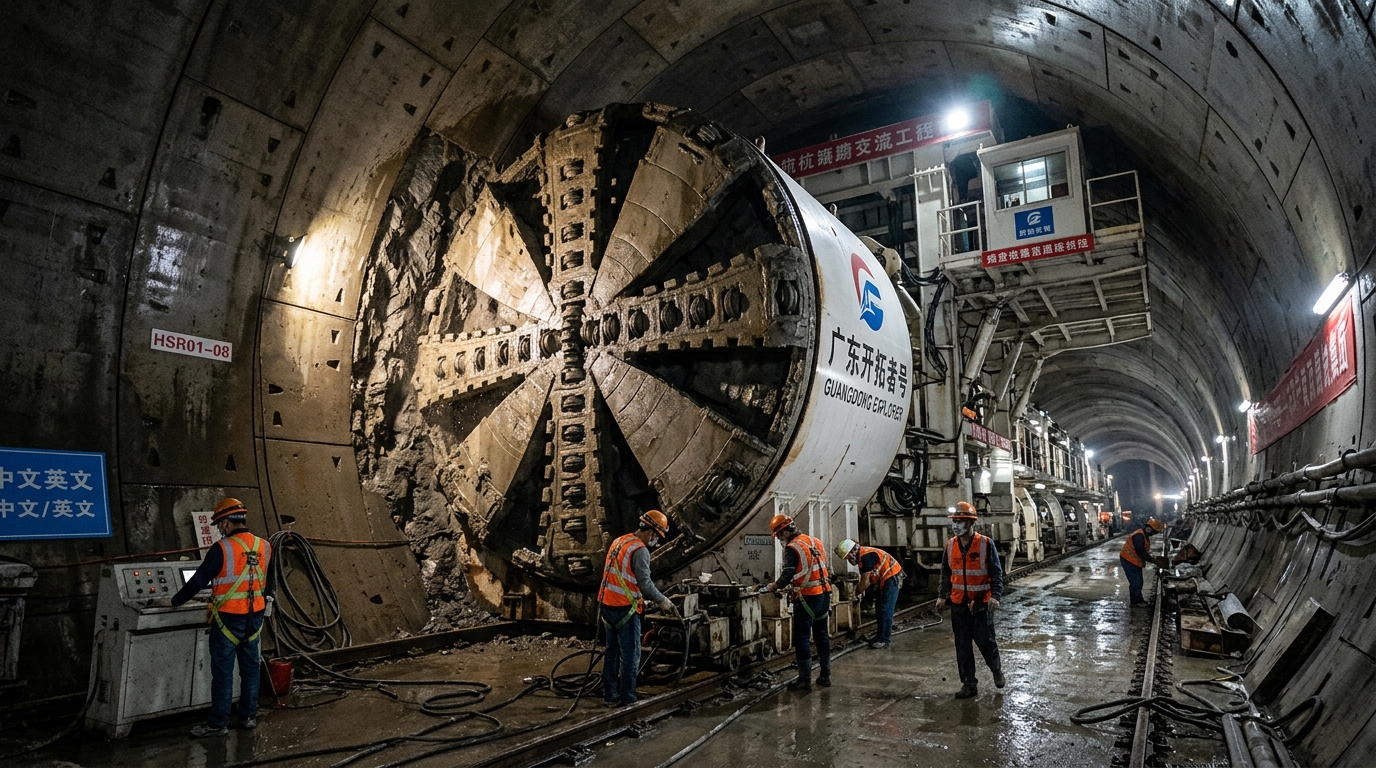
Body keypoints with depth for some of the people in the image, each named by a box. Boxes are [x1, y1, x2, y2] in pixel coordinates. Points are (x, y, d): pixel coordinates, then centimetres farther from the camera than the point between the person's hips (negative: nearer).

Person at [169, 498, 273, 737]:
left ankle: (218, 723, 11)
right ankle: (249, 716, 22)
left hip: (229, 618, -5)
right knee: (250, 667, 14)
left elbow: (199, 580, -9)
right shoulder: (264, 547, 1)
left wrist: (174, 601, 6)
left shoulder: (222, 548, -16)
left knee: (223, 671, 3)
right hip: (254, 616, 5)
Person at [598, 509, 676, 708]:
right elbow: (645, 583, -20)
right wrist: (663, 601, -8)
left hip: (607, 605, 9)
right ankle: (628, 699, 6)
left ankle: (610, 696, 20)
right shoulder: (640, 550, -16)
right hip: (624, 608, -9)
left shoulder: (619, 542, 13)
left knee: (612, 651, 15)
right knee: (630, 654, 1)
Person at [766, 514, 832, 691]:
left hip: (808, 597, -8)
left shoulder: (793, 547, -12)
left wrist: (776, 586, -1)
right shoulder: (816, 542, 12)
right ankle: (825, 675, 22)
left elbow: (788, 574, -20)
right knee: (821, 635, 16)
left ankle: (805, 680, 1)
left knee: (802, 639, -1)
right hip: (824, 594, 8)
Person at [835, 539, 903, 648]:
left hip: (892, 578, -11)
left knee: (885, 609, -10)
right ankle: (885, 634, 24)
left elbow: (865, 581, -18)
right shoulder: (861, 556, 7)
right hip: (885, 579, 11)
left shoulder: (866, 557, -24)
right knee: (880, 607, 15)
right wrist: (861, 591, 4)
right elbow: (864, 579, 12)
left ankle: (884, 640, -7)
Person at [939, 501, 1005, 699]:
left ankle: (996, 669, 35)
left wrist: (995, 596, -17)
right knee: (962, 646, 6)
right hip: (958, 604, 4)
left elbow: (996, 573, -7)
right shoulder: (950, 545, 4)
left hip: (981, 603, -4)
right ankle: (969, 684, 16)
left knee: (985, 641, 5)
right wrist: (942, 596, 8)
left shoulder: (986, 544, -9)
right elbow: (946, 574, 13)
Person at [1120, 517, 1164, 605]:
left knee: (1138, 581, 18)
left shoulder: (1144, 535, 11)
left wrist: (1152, 558, 8)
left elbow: (1143, 551, 17)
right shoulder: (1139, 536, -24)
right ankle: (1135, 602, 3)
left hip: (1135, 561, 11)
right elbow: (1140, 552, -27)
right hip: (1129, 561, -11)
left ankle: (1139, 599, 29)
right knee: (1135, 581, -6)